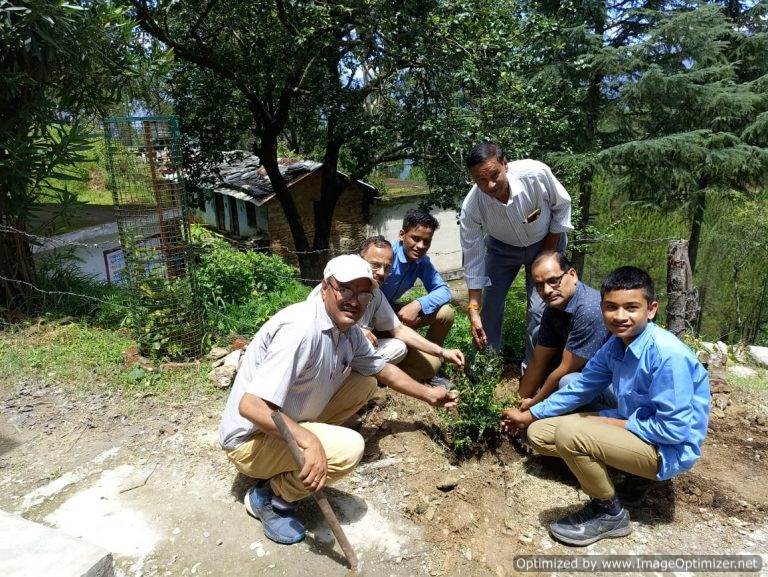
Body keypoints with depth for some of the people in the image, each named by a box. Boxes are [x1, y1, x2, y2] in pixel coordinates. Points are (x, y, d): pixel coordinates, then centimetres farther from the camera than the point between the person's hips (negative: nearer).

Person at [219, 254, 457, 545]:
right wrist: (309, 441, -41)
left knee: (365, 383, 7)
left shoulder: (349, 330, -3)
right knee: (349, 447, -27)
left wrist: (427, 394, 18)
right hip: (250, 440, -9)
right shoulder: (301, 329, -31)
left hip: (293, 420, 9)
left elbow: (381, 368, 14)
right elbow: (250, 406, -35)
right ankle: (270, 497, -2)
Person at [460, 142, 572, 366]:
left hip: (545, 242, -1)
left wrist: (550, 250, -12)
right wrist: (473, 311, -21)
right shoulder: (471, 208, -32)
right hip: (502, 247, 1)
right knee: (489, 305, -3)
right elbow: (473, 260, -22)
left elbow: (562, 205, -13)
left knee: (540, 309, -9)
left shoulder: (536, 173, -36)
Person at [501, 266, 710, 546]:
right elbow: (580, 388, 8)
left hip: (668, 450, -8)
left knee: (569, 431, -30)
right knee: (539, 433, 4)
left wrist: (609, 422, -17)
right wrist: (528, 416, 12)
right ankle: (633, 476, 9)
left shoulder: (667, 355, -27)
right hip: (631, 426, 8)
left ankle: (610, 513, -5)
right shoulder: (615, 345, -3)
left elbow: (674, 429, -26)